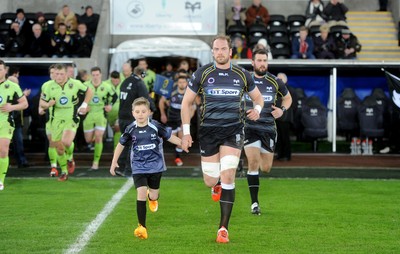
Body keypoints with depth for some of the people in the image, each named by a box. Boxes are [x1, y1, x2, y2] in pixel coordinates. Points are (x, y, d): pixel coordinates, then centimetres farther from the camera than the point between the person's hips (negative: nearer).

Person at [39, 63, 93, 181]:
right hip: (56, 120, 3)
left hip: (71, 119, -3)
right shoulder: (50, 86, -3)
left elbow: (89, 91, 8)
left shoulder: (75, 84, -7)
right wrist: (47, 104, -18)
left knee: (67, 142, -26)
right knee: (59, 148, 6)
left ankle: (70, 158, 7)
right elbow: (42, 102, 5)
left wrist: (84, 105, -2)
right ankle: (64, 172, 25)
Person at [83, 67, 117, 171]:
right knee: (89, 140, 4)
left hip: (101, 114, -1)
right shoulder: (85, 86, -2)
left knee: (98, 138, -14)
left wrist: (110, 105, 1)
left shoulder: (106, 87, -1)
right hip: (88, 115, 1)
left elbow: (114, 96, 16)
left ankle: (96, 162, -8)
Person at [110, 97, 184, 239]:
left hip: (155, 166, 0)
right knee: (141, 194, -14)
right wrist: (114, 162, 9)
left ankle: (152, 198, 52)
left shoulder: (156, 127, -11)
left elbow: (170, 137, 0)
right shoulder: (131, 130, -7)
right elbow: (121, 144, 7)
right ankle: (142, 227, -11)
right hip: (138, 167, 0)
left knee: (153, 195, 10)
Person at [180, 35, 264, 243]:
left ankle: (223, 228, -8)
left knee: (227, 176, -14)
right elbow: (187, 102, 6)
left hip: (233, 131, 0)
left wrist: (257, 110, -4)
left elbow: (258, 97, 19)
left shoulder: (242, 75, 4)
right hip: (208, 131, 0)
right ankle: (217, 185, 43)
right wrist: (186, 132, -1)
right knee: (210, 181, 1)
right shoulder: (202, 74, 0)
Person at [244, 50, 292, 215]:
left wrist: (282, 110, 0)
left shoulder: (275, 82, 3)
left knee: (266, 169, 4)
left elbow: (287, 98, 19)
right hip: (250, 127, -2)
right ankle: (254, 203, -8)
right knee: (253, 162, -17)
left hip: (268, 128, 2)